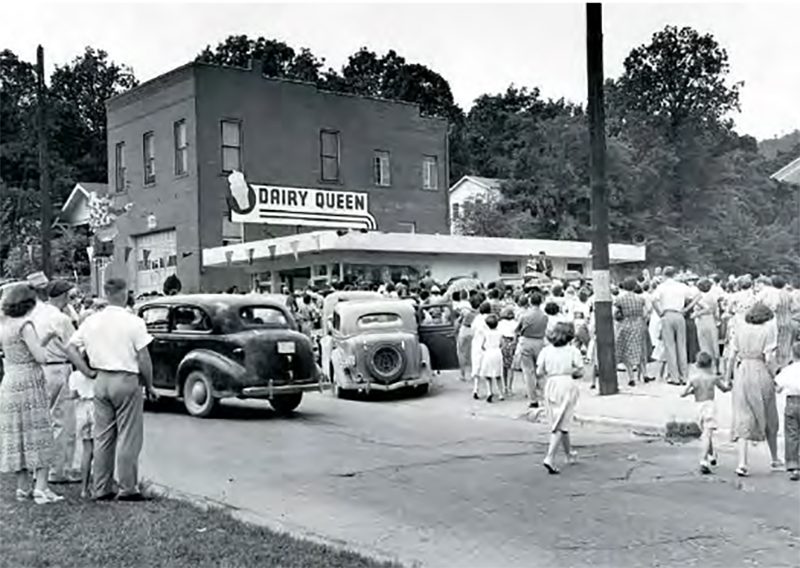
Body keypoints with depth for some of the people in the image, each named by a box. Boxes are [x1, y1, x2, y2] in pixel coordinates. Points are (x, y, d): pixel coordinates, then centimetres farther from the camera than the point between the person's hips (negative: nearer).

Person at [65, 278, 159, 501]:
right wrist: (149, 386, 0)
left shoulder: (92, 321, 4)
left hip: (101, 381, 5)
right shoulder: (133, 322, -11)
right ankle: (127, 489, 7)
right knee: (128, 437, 3)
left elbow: (71, 348, 7)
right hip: (126, 380, -5)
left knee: (102, 437, 12)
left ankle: (101, 489, 18)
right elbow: (143, 359, -11)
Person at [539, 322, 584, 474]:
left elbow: (539, 372, 0)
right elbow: (580, 372, -4)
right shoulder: (573, 351, -4)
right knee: (560, 425, -4)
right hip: (567, 385, -4)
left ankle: (569, 454, 34)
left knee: (558, 422, 18)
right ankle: (550, 458, -17)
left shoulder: (546, 350, 3)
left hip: (551, 385, 4)